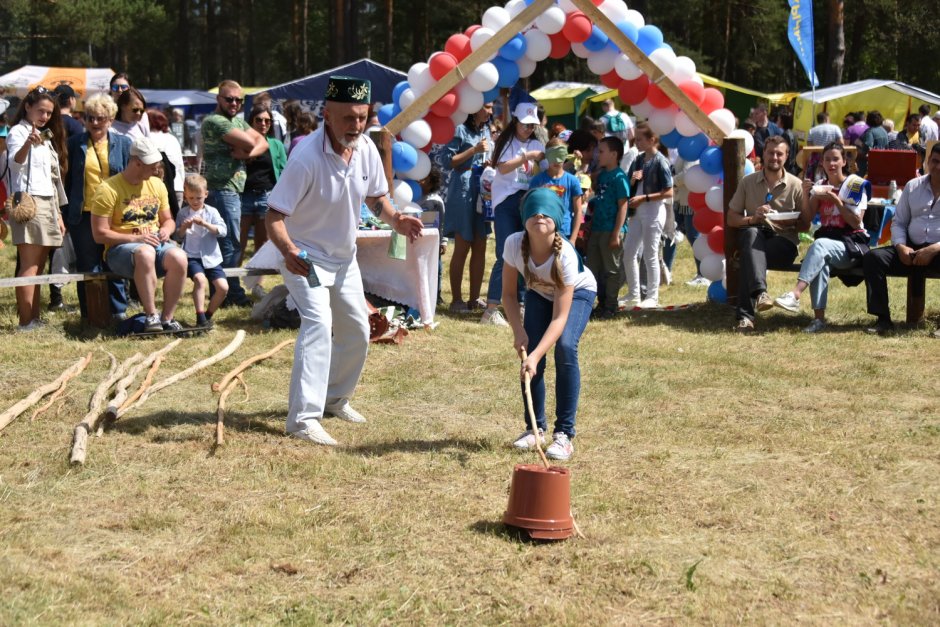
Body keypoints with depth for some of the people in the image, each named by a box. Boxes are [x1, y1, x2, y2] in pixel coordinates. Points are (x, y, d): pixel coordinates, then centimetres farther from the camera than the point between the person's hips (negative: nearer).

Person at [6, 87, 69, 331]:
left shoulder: (46, 137, 21)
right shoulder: (18, 132, -5)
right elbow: (13, 163, -25)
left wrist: (57, 213, 20)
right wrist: (27, 144, -46)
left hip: (47, 203, 8)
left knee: (37, 267, 6)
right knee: (29, 265, -12)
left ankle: (33, 319, 7)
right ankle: (26, 322, -13)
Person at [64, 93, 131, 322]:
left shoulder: (123, 144, 5)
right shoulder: (75, 144, 5)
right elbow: (68, 180, 8)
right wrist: (67, 213, 3)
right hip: (83, 216, 0)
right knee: (88, 268, 5)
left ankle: (118, 312, 15)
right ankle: (90, 317, 11)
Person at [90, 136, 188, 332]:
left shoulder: (157, 185, 12)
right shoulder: (108, 189, -7)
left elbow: (168, 220, 23)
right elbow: (99, 234, -10)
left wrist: (166, 229, -3)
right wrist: (135, 238, -18)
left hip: (155, 243, 5)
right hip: (121, 249, -5)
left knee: (179, 257, -30)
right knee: (145, 253, -40)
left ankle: (168, 318, -21)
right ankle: (151, 316, -32)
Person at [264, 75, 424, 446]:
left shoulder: (366, 150, -9)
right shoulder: (307, 157, -30)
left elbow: (374, 196, 8)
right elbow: (274, 214, -31)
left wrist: (395, 220, -12)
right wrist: (288, 250, -50)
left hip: (344, 257, 7)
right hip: (306, 258, -7)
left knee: (357, 331, 15)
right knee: (318, 325, -25)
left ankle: (334, 398, 38)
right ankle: (304, 418, -26)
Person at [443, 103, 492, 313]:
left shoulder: (486, 131, 16)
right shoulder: (461, 130, -7)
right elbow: (449, 161, -13)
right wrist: (474, 150, -16)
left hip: (483, 191, 7)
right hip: (463, 191, -7)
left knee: (480, 247, 6)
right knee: (462, 247, -5)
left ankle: (474, 298, 13)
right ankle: (456, 299, 0)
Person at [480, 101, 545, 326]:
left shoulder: (537, 145, 14)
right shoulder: (506, 142, 2)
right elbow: (502, 167, -12)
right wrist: (526, 157, -17)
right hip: (506, 202, -5)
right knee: (505, 256, -11)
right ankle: (491, 310, -10)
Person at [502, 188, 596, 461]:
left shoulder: (565, 255, -40)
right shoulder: (514, 244, -30)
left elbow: (559, 318, -39)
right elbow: (508, 293, -15)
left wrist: (536, 356, -49)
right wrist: (519, 331, -29)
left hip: (577, 292, -3)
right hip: (539, 293, 4)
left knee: (565, 348, -25)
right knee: (529, 353, -11)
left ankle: (564, 434, -17)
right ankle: (535, 427, 10)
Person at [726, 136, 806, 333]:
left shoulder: (796, 185, 6)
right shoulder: (748, 182, 11)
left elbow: (805, 225, 9)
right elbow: (731, 219, 10)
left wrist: (790, 222, -14)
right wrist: (753, 219, -10)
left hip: (784, 242, -1)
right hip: (753, 239, 1)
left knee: (750, 257, -34)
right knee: (752, 233, -37)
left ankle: (744, 315, -42)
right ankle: (759, 292, -55)